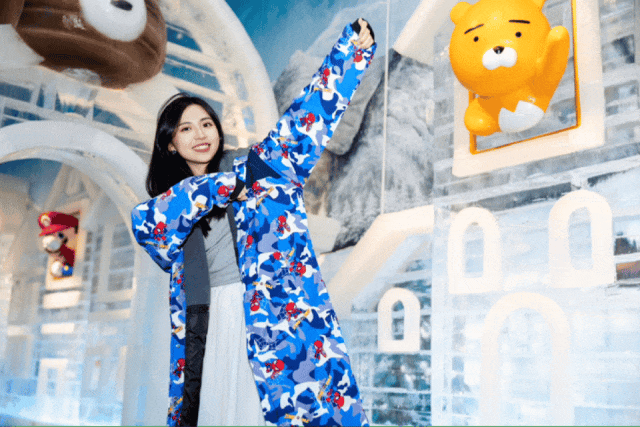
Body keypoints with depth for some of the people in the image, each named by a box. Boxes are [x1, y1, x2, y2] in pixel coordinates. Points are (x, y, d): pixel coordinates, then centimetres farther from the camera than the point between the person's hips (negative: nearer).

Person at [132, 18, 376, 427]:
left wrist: (355, 47, 0)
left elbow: (309, 116, 7)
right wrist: (223, 183, -8)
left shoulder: (261, 168, 12)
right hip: (206, 338, 2)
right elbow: (145, 221, -6)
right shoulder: (169, 207, 16)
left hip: (282, 327, -2)